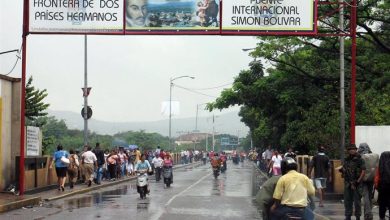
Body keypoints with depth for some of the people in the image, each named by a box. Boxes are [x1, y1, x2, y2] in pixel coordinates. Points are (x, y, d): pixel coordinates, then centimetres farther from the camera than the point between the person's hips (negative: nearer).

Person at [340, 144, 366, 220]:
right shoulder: (346, 160, 12)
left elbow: (363, 171, -9)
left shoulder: (360, 160, -4)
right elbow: (344, 170, 22)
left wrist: (358, 180, -16)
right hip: (347, 183, 5)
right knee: (347, 200, 8)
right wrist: (342, 171, -1)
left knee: (357, 201, -1)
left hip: (356, 183, -5)